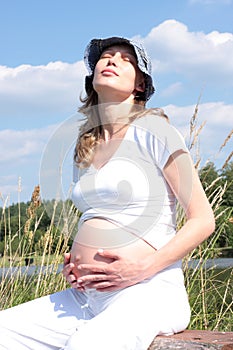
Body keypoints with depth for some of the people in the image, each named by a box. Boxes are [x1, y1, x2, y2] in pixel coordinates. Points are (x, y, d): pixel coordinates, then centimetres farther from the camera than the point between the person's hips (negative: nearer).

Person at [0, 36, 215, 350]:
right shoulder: (84, 149, 19)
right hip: (84, 297, 7)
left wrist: (144, 266, -15)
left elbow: (203, 220, -4)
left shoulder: (151, 131, 0)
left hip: (148, 291, -7)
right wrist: (73, 264, 9)